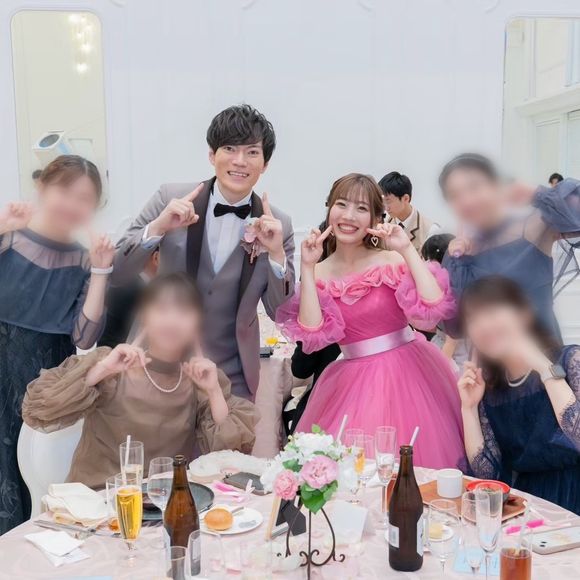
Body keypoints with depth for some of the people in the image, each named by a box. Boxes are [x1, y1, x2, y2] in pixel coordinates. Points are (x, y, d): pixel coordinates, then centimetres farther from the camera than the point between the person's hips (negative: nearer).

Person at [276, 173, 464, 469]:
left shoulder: (393, 261, -4)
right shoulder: (318, 275, 2)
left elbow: (433, 309, -17)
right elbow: (311, 334, -13)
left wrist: (408, 250, -16)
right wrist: (307, 268, -13)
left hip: (409, 374, -1)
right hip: (353, 383, 1)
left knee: (413, 462, 2)